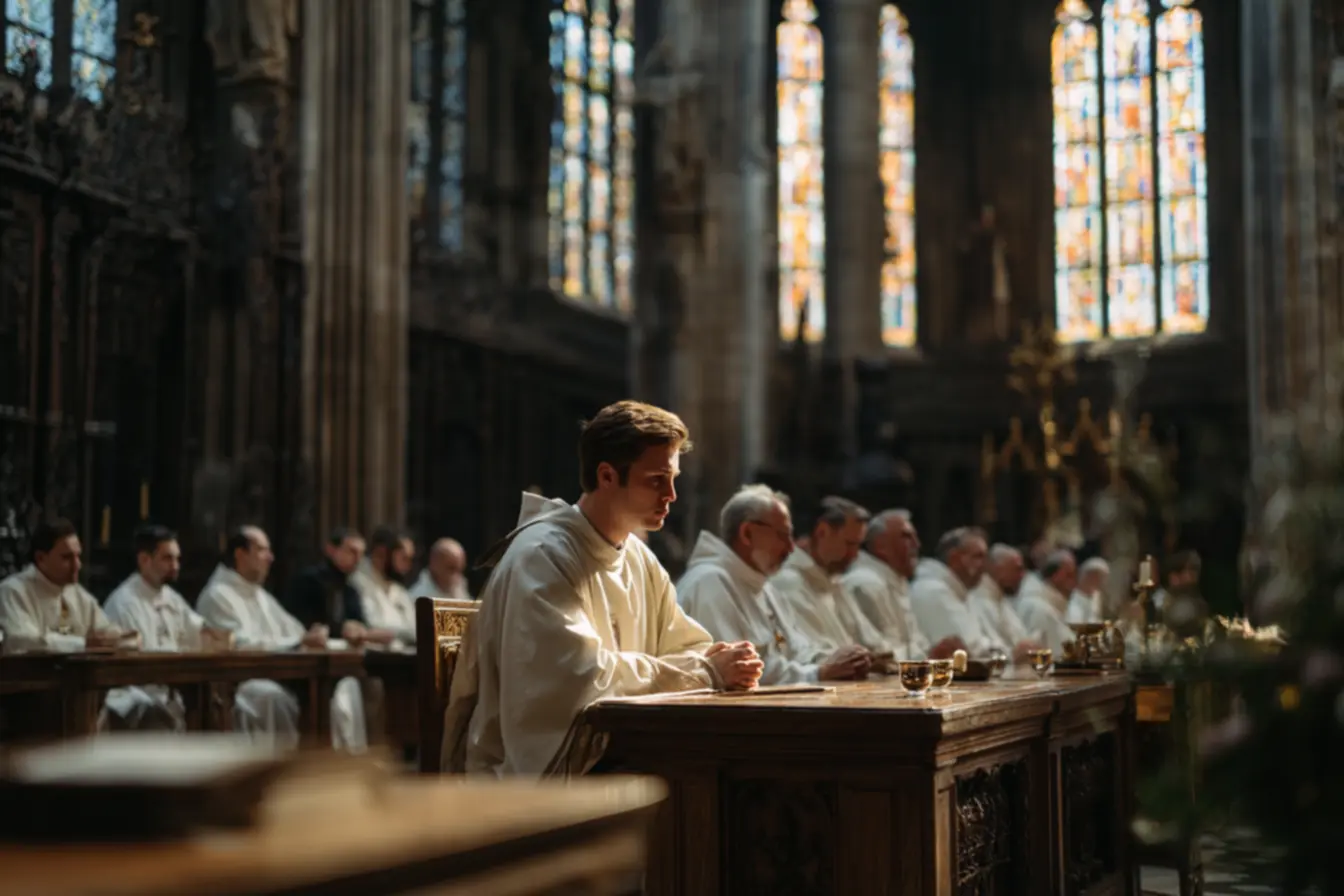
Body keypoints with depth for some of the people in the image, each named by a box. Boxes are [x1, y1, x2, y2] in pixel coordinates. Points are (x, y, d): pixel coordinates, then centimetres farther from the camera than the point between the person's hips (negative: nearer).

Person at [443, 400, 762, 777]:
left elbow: (688, 649, 13)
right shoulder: (543, 556, -16)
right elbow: (584, 675, -25)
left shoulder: (640, 560, 11)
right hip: (531, 771, -8)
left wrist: (724, 664, -11)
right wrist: (706, 672, -19)